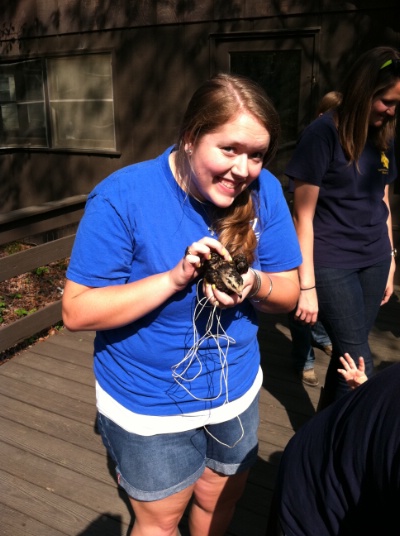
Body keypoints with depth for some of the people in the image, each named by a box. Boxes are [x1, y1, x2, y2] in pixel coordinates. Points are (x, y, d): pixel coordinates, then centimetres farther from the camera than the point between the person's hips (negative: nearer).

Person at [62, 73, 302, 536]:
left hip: (236, 392, 4)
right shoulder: (122, 197, -23)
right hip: (149, 408, -3)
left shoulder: (264, 191, -12)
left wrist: (255, 284, -27)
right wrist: (174, 278, -32)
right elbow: (76, 311, -21)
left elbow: (289, 292, -4)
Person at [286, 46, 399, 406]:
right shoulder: (322, 134, -12)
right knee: (360, 365, -2)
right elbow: (304, 215, -12)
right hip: (332, 265, -6)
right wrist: (306, 285, -14)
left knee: (347, 354, 14)